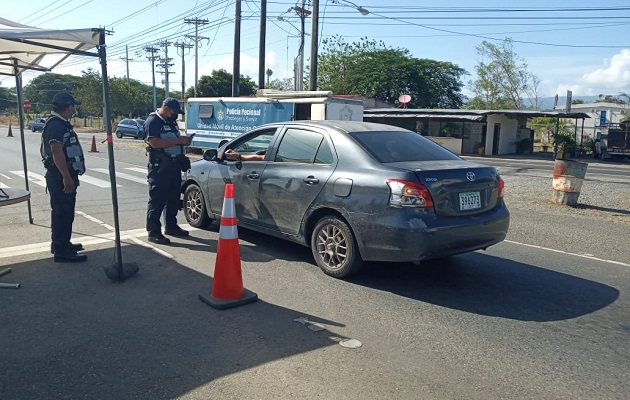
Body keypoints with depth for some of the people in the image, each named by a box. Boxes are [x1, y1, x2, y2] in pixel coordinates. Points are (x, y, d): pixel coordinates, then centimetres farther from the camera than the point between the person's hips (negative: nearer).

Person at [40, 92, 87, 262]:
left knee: (64, 211, 19)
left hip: (65, 174, 11)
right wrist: (66, 177, -29)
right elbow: (56, 151, -26)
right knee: (63, 212, -6)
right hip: (60, 176, -11)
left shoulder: (62, 123, 16)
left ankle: (61, 243, 31)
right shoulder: (55, 124, -17)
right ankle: (61, 251, 0)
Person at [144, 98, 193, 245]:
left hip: (174, 165, 9)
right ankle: (153, 232, 0)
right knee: (157, 199, -5)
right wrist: (178, 140, -23)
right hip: (160, 166, -9)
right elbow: (155, 142, -22)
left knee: (173, 198, 15)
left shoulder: (172, 122, 19)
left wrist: (184, 141, 7)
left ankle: (171, 226, 28)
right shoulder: (153, 121, -9)